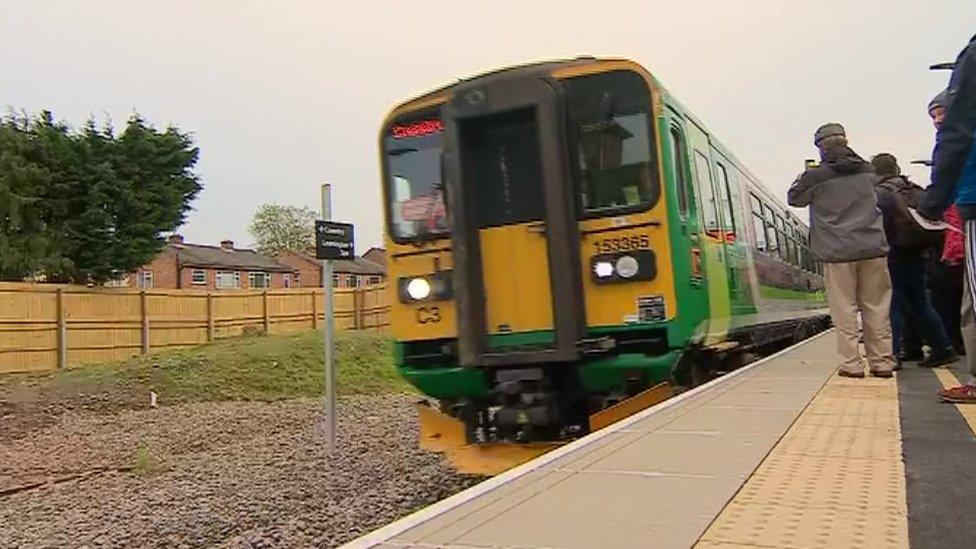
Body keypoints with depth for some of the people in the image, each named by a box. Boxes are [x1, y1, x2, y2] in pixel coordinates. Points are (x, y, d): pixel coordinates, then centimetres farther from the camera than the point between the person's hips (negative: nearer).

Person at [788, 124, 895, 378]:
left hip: (838, 252, -4)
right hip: (873, 248, 4)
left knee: (845, 309, 1)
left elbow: (793, 198, 8)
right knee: (876, 307, 9)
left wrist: (804, 176, 22)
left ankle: (852, 364, 0)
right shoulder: (868, 171, 8)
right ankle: (882, 362, 12)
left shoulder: (817, 175, -6)